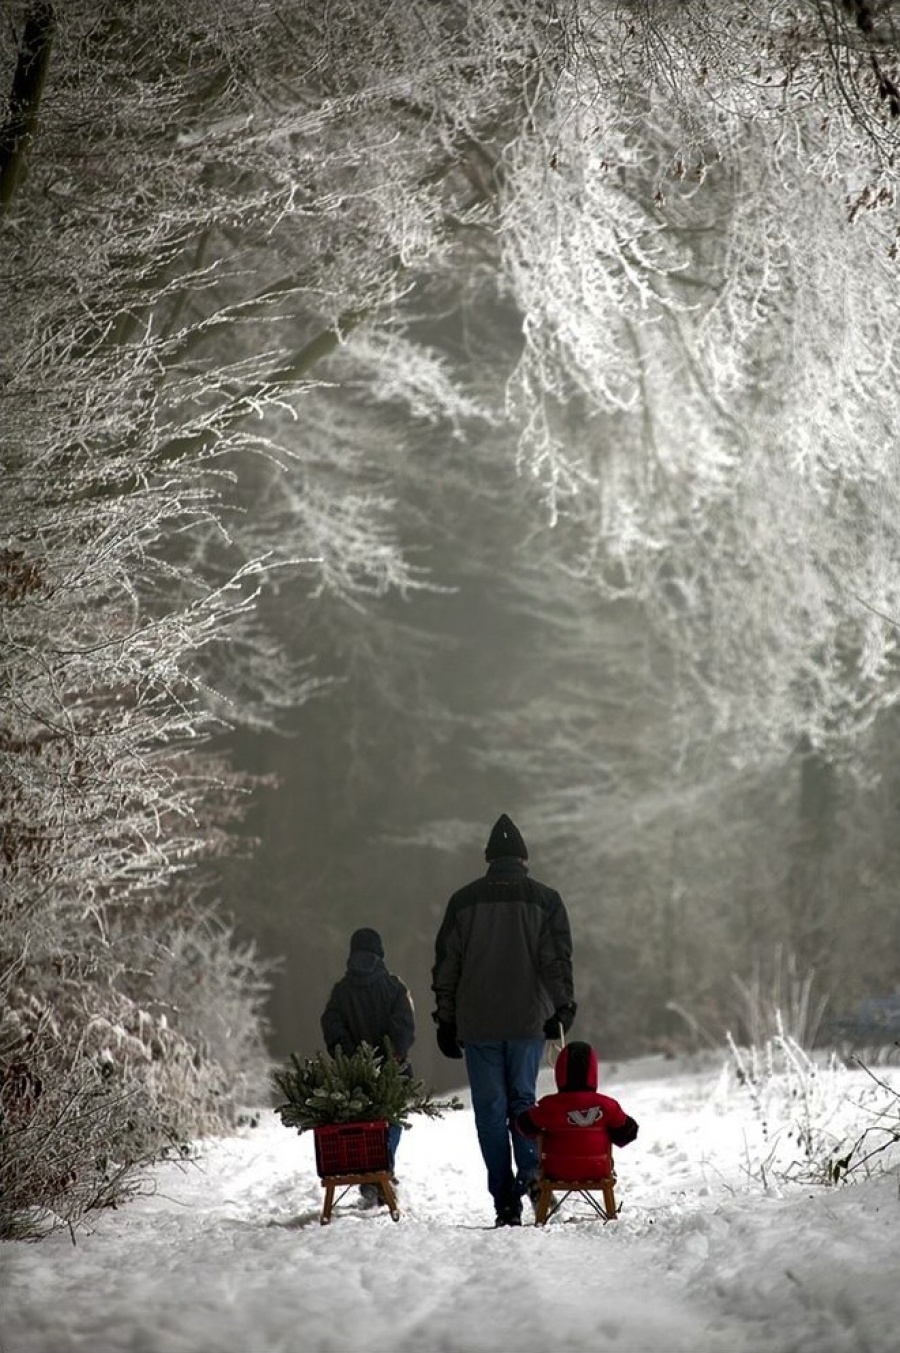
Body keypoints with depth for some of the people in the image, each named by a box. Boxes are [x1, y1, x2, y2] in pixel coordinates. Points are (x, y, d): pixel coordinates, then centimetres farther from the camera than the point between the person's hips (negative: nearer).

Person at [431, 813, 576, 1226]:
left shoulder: (464, 901, 5)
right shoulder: (545, 899, 2)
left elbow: (446, 965, 6)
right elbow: (558, 961, -1)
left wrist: (446, 1020, 10)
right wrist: (562, 1008, 8)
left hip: (477, 1024, 0)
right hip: (528, 1021, 0)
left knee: (490, 1108, 4)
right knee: (523, 1098, 14)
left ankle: (505, 1201, -1)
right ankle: (530, 1171, -10)